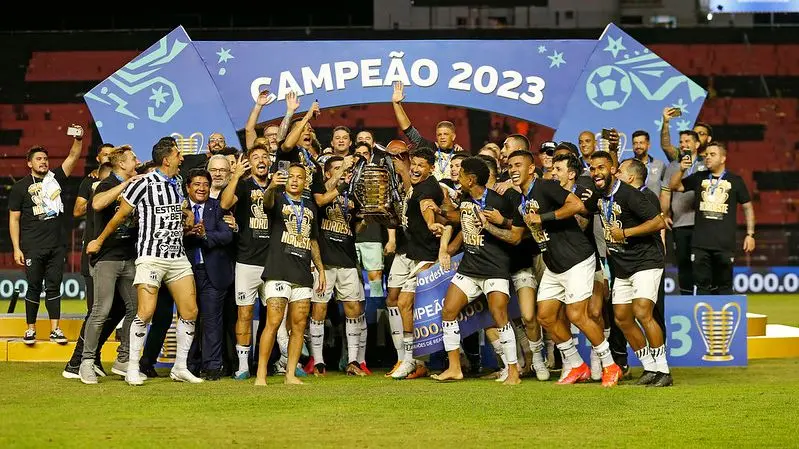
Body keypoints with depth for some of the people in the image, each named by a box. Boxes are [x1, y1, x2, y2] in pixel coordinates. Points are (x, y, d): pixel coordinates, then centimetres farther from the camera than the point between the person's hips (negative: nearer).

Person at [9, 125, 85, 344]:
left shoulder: (55, 178, 9)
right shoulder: (20, 187, 1)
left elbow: (73, 157, 2)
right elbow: (14, 219, -1)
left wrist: (78, 139, -17)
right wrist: (16, 248, -7)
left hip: (57, 246, 3)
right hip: (33, 248, -3)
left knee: (54, 286, 4)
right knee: (34, 287, 2)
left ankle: (55, 329, 6)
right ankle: (30, 329, 10)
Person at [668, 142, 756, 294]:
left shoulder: (734, 180, 7)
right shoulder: (699, 178, 11)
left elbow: (747, 207, 12)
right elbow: (674, 186, 8)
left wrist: (750, 234, 6)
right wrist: (681, 170, -10)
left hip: (725, 243, -2)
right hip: (700, 243, 2)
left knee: (724, 287, 4)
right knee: (702, 285, 4)